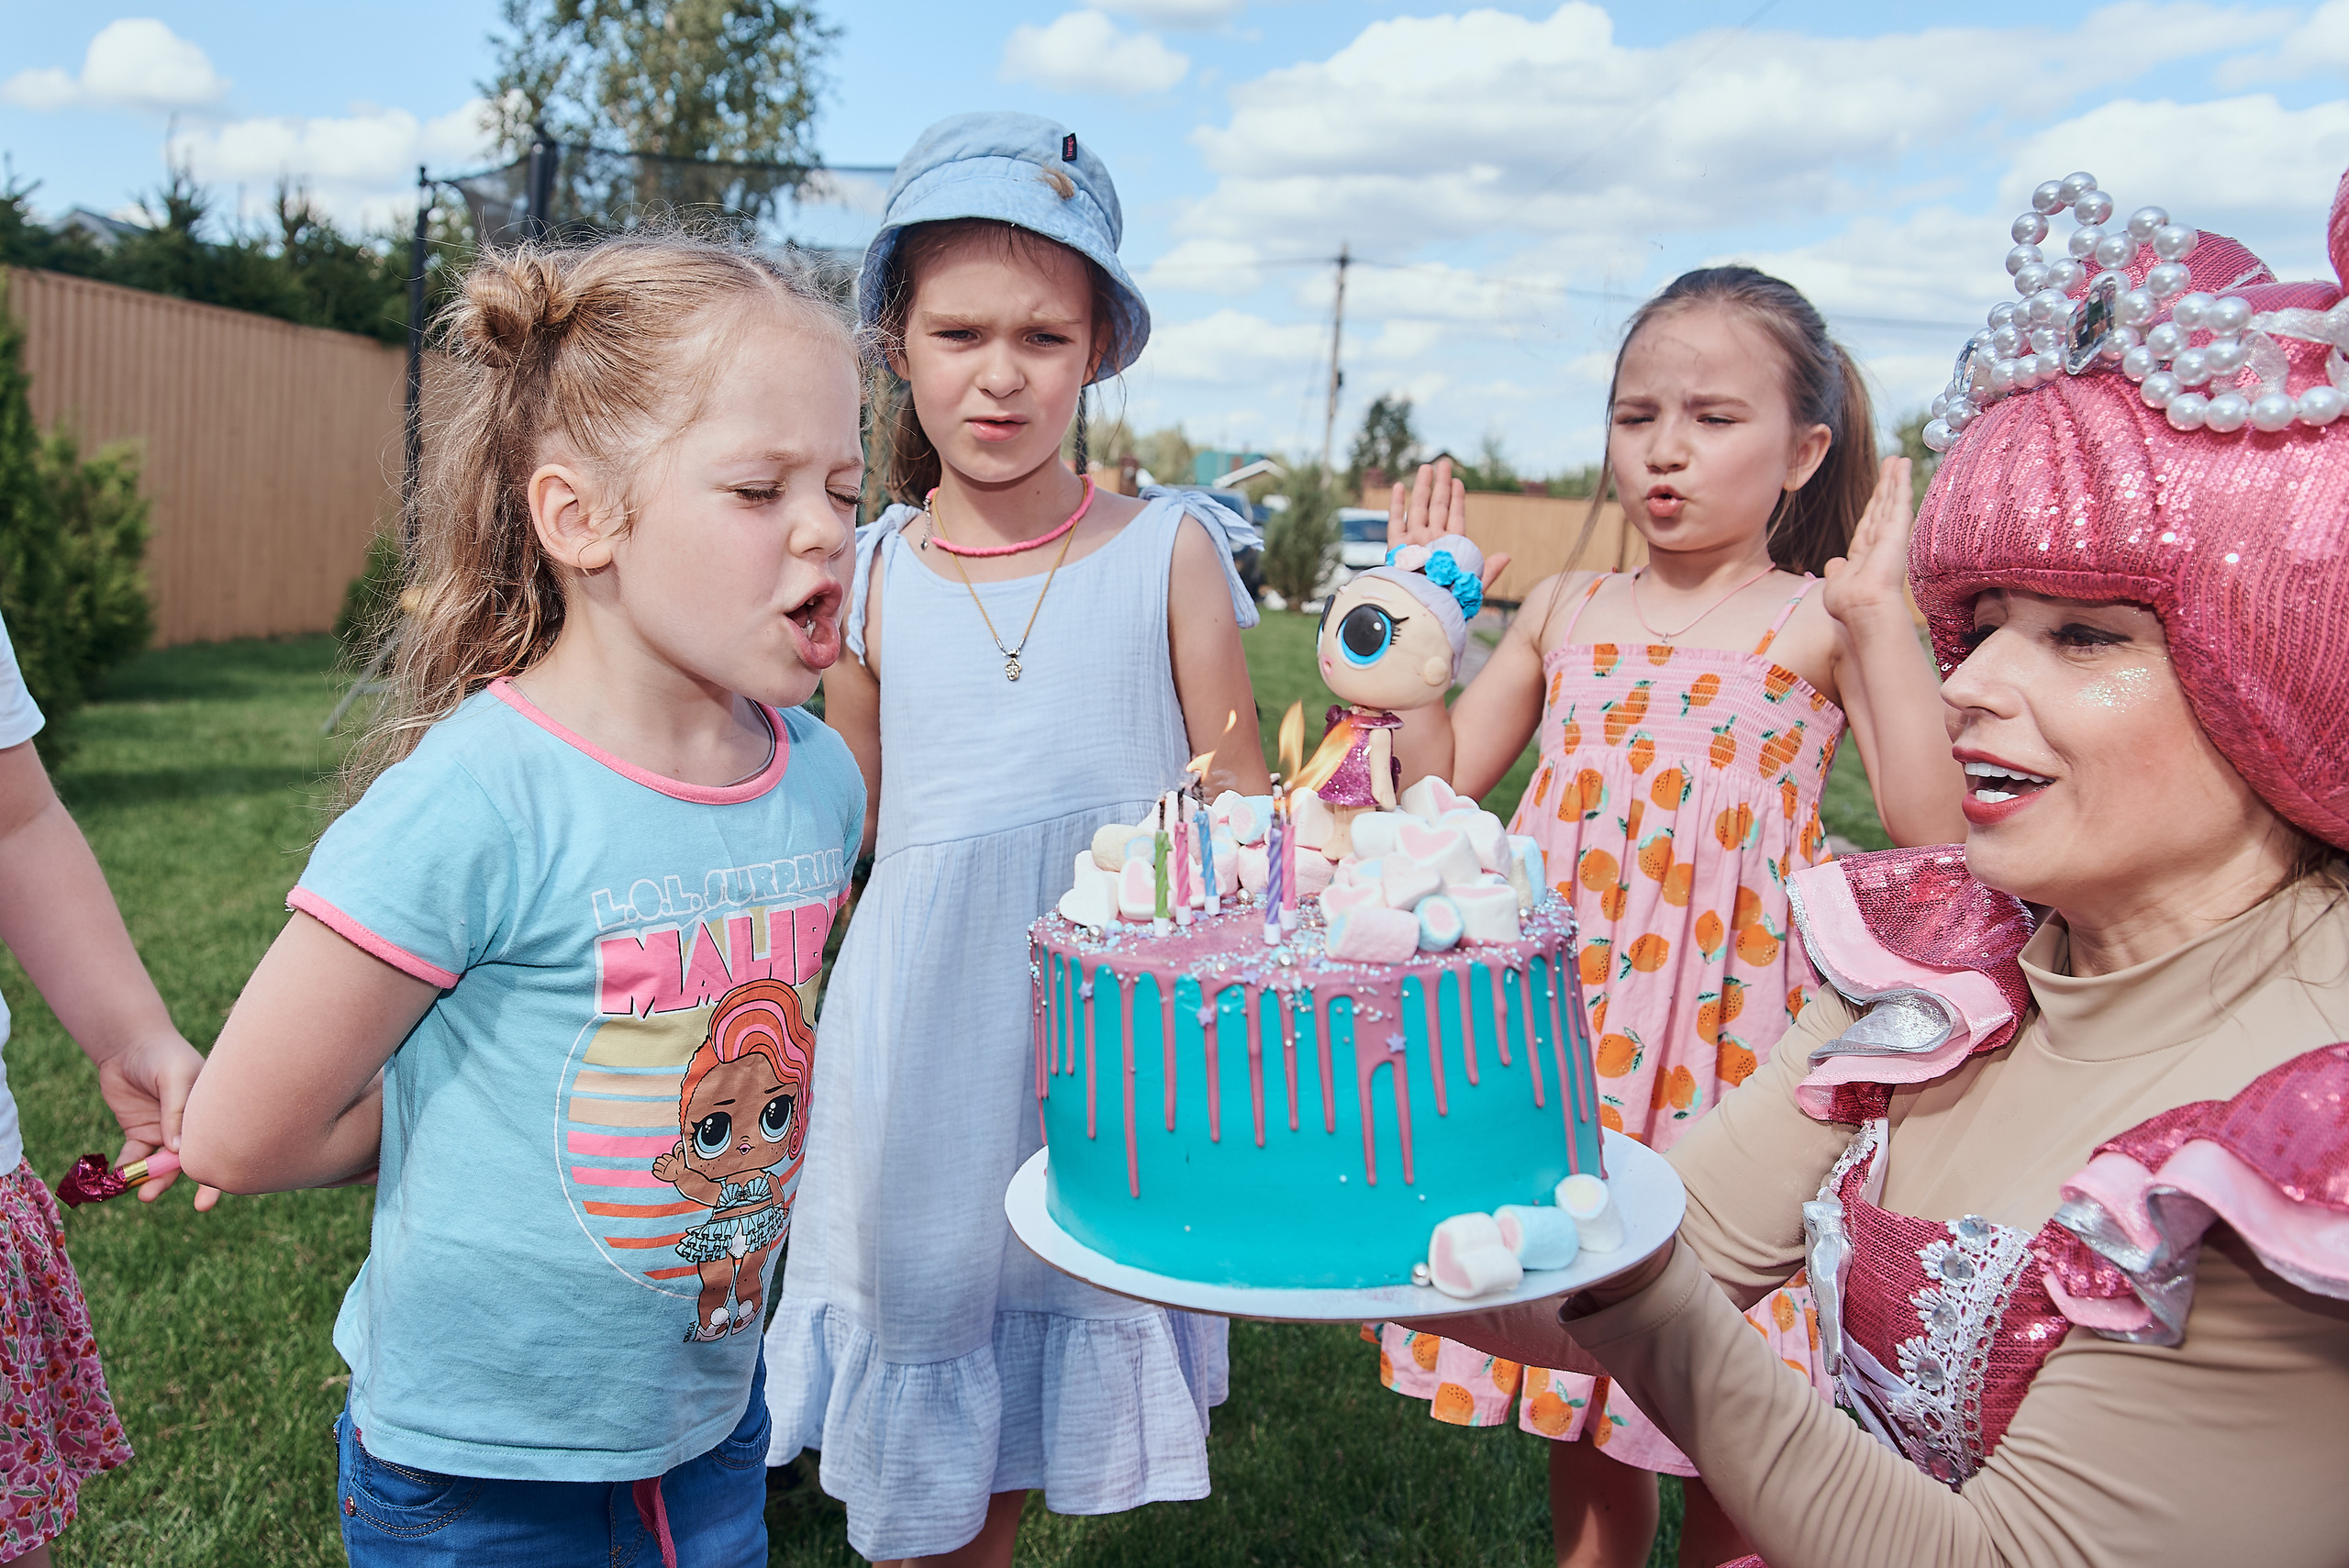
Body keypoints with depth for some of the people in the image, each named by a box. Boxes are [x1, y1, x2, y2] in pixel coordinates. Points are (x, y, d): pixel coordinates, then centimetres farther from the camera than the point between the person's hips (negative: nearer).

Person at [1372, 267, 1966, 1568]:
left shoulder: (1821, 620, -1)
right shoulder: (1565, 610, 10)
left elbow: (1934, 829, -12)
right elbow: (1441, 780, 11)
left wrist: (1882, 615, -16)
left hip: (1727, 1021, -3)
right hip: (1565, 1011, 4)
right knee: (1576, 1388, 17)